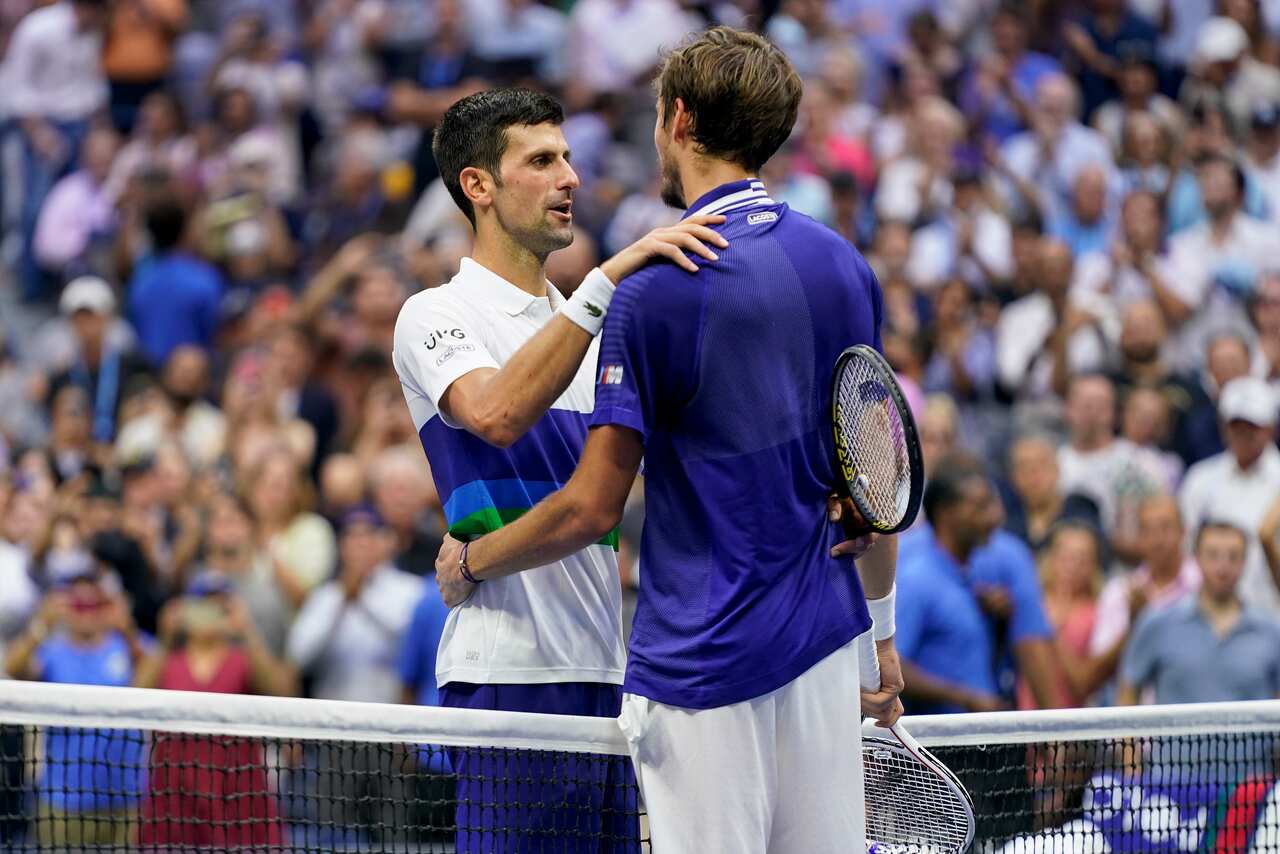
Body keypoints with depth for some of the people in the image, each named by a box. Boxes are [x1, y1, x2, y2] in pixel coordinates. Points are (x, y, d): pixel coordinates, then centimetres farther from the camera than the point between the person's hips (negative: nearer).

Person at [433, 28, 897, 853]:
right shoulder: (845, 265, 7)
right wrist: (883, 632, 24)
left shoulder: (658, 289, -12)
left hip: (705, 657, -6)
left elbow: (594, 507, -10)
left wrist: (471, 562, 7)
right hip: (822, 645, 6)